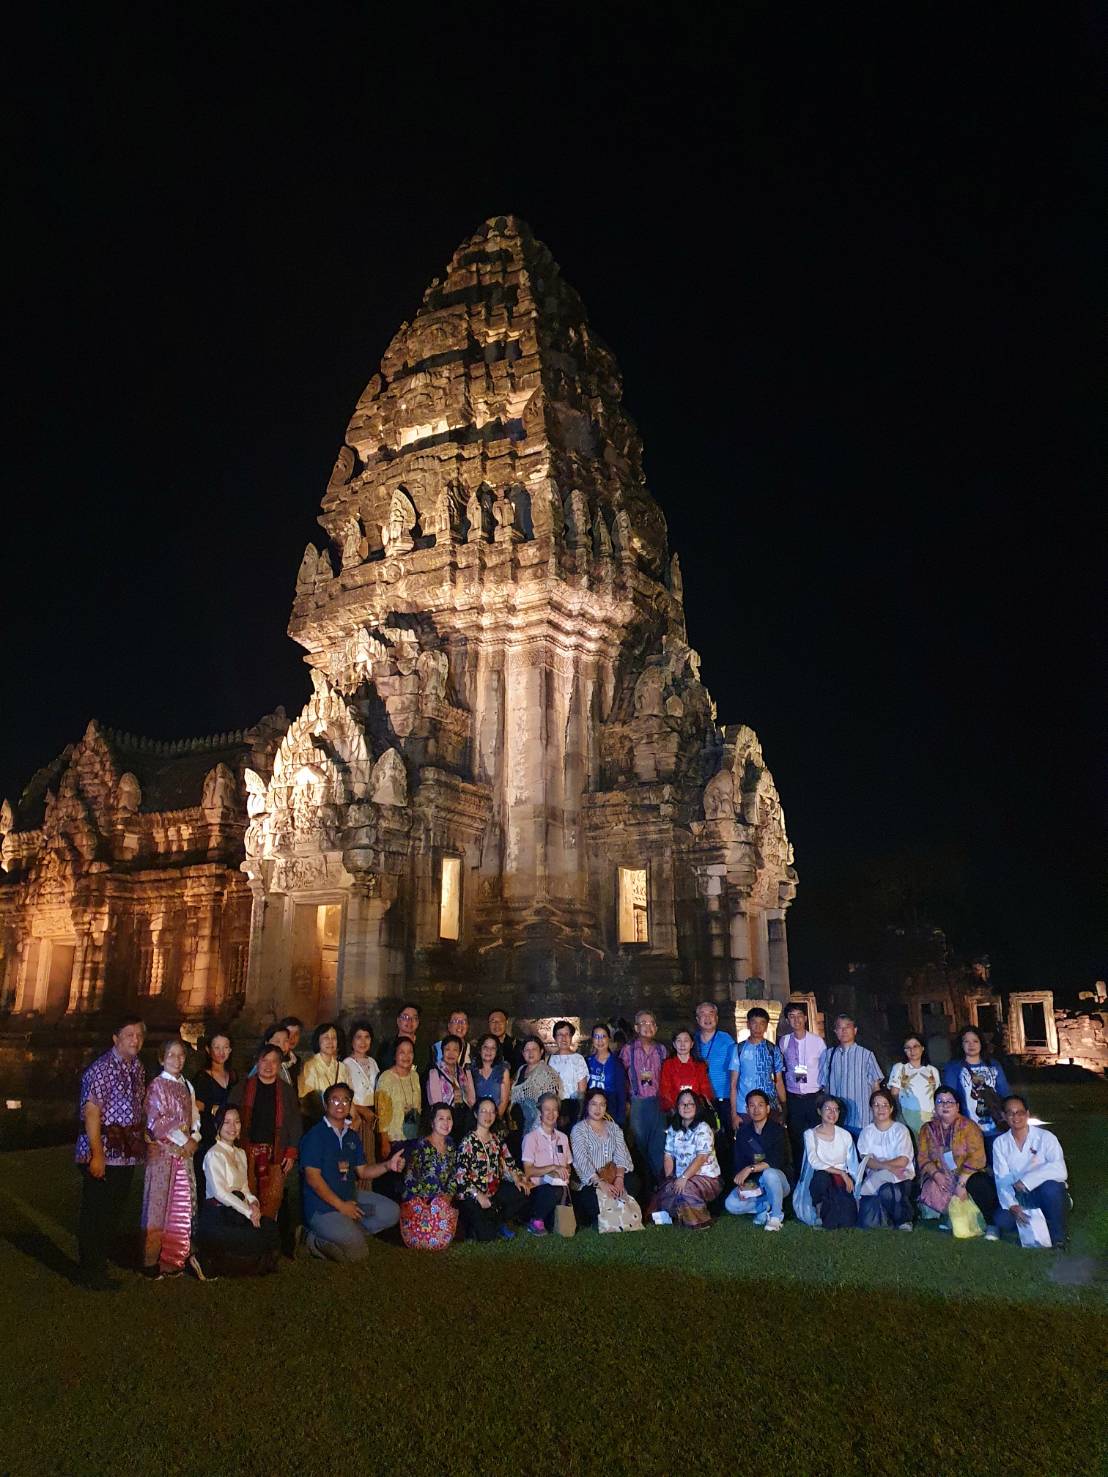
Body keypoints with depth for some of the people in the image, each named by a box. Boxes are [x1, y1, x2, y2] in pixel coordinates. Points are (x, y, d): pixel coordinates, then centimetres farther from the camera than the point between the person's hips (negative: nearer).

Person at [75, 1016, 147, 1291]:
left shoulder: (137, 1067, 11)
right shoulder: (100, 1069, -14)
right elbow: (91, 1112, -18)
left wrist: (140, 1140, 13)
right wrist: (97, 1153, -21)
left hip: (127, 1152, 8)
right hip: (103, 1150, -8)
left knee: (114, 1213, 15)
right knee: (95, 1214, 2)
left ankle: (98, 1265, 27)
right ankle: (91, 1272, 12)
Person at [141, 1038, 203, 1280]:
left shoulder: (187, 1086, 13)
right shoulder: (157, 1086, -7)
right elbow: (156, 1121, -13)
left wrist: (194, 1139, -3)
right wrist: (182, 1141, -12)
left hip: (184, 1151, 6)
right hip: (162, 1152, -6)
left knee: (182, 1205, 7)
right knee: (159, 1204, -2)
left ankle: (174, 1257, 16)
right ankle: (152, 1261, 7)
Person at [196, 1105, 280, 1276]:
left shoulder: (240, 1153, 17)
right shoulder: (214, 1154, -9)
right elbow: (220, 1193, -16)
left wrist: (253, 1201, -7)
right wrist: (248, 1211, -16)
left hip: (236, 1213, 8)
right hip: (217, 1218, -8)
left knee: (272, 1229, -11)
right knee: (258, 1240, -18)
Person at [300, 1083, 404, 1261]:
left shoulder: (352, 1136, 12)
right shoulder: (315, 1135, -12)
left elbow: (362, 1171, 12)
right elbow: (313, 1178, -17)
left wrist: (388, 1166, -7)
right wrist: (340, 1205, -18)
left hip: (350, 1197, 8)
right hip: (322, 1205, -8)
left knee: (391, 1212, -3)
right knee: (356, 1251, -23)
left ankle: (345, 1233, 1)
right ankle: (316, 1240, 1)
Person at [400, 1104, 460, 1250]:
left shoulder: (450, 1144, 6)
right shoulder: (422, 1146, -14)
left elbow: (454, 1174, 11)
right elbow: (410, 1179, -15)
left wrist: (450, 1194, -6)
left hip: (442, 1199, 6)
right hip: (418, 1200, -6)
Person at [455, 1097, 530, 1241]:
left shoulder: (497, 1139, 10)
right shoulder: (468, 1141, -11)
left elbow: (508, 1162, 11)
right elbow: (460, 1174, -15)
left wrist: (517, 1179, -8)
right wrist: (478, 1195, -24)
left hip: (495, 1190, 6)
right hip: (472, 1195, -6)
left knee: (522, 1194, -18)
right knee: (486, 1235, -22)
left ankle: (500, 1222, 6)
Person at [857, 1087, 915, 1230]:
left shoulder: (900, 1130, 2)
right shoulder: (867, 1132, 9)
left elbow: (902, 1162, -9)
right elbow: (866, 1161, -4)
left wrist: (877, 1164, -10)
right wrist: (889, 1166, -19)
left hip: (900, 1178, -2)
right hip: (874, 1180, 2)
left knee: (886, 1190, -38)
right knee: (868, 1223, -21)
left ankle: (904, 1220, -7)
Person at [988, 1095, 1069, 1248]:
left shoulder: (1045, 1137, -10)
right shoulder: (1000, 1143, 1)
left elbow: (1060, 1170, -25)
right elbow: (1002, 1179, -6)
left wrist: (1026, 1180, -31)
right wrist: (1012, 1205, -23)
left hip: (1046, 1195, -2)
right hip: (1019, 1197, 2)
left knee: (1051, 1186, -36)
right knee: (1001, 1220, -25)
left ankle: (1058, 1238, -13)